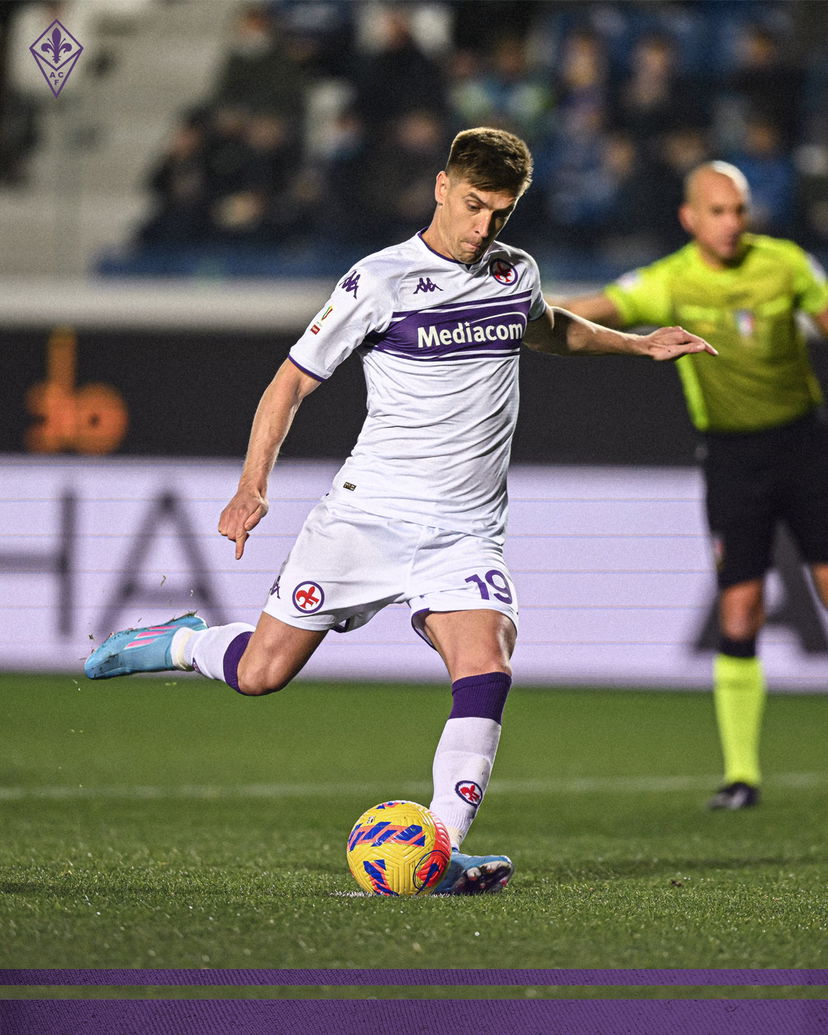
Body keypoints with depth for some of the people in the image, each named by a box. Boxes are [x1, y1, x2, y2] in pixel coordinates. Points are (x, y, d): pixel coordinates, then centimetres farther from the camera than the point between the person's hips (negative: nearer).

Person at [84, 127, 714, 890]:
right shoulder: (381, 281, -7)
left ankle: (442, 854, -22)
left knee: (487, 670, -21)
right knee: (261, 672, -2)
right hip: (367, 512, -3)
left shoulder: (517, 274, 9)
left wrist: (638, 344, 27)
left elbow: (546, 329, 35)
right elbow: (294, 379, -2)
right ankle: (183, 642, 31)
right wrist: (254, 484, -12)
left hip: (465, 532, 3)